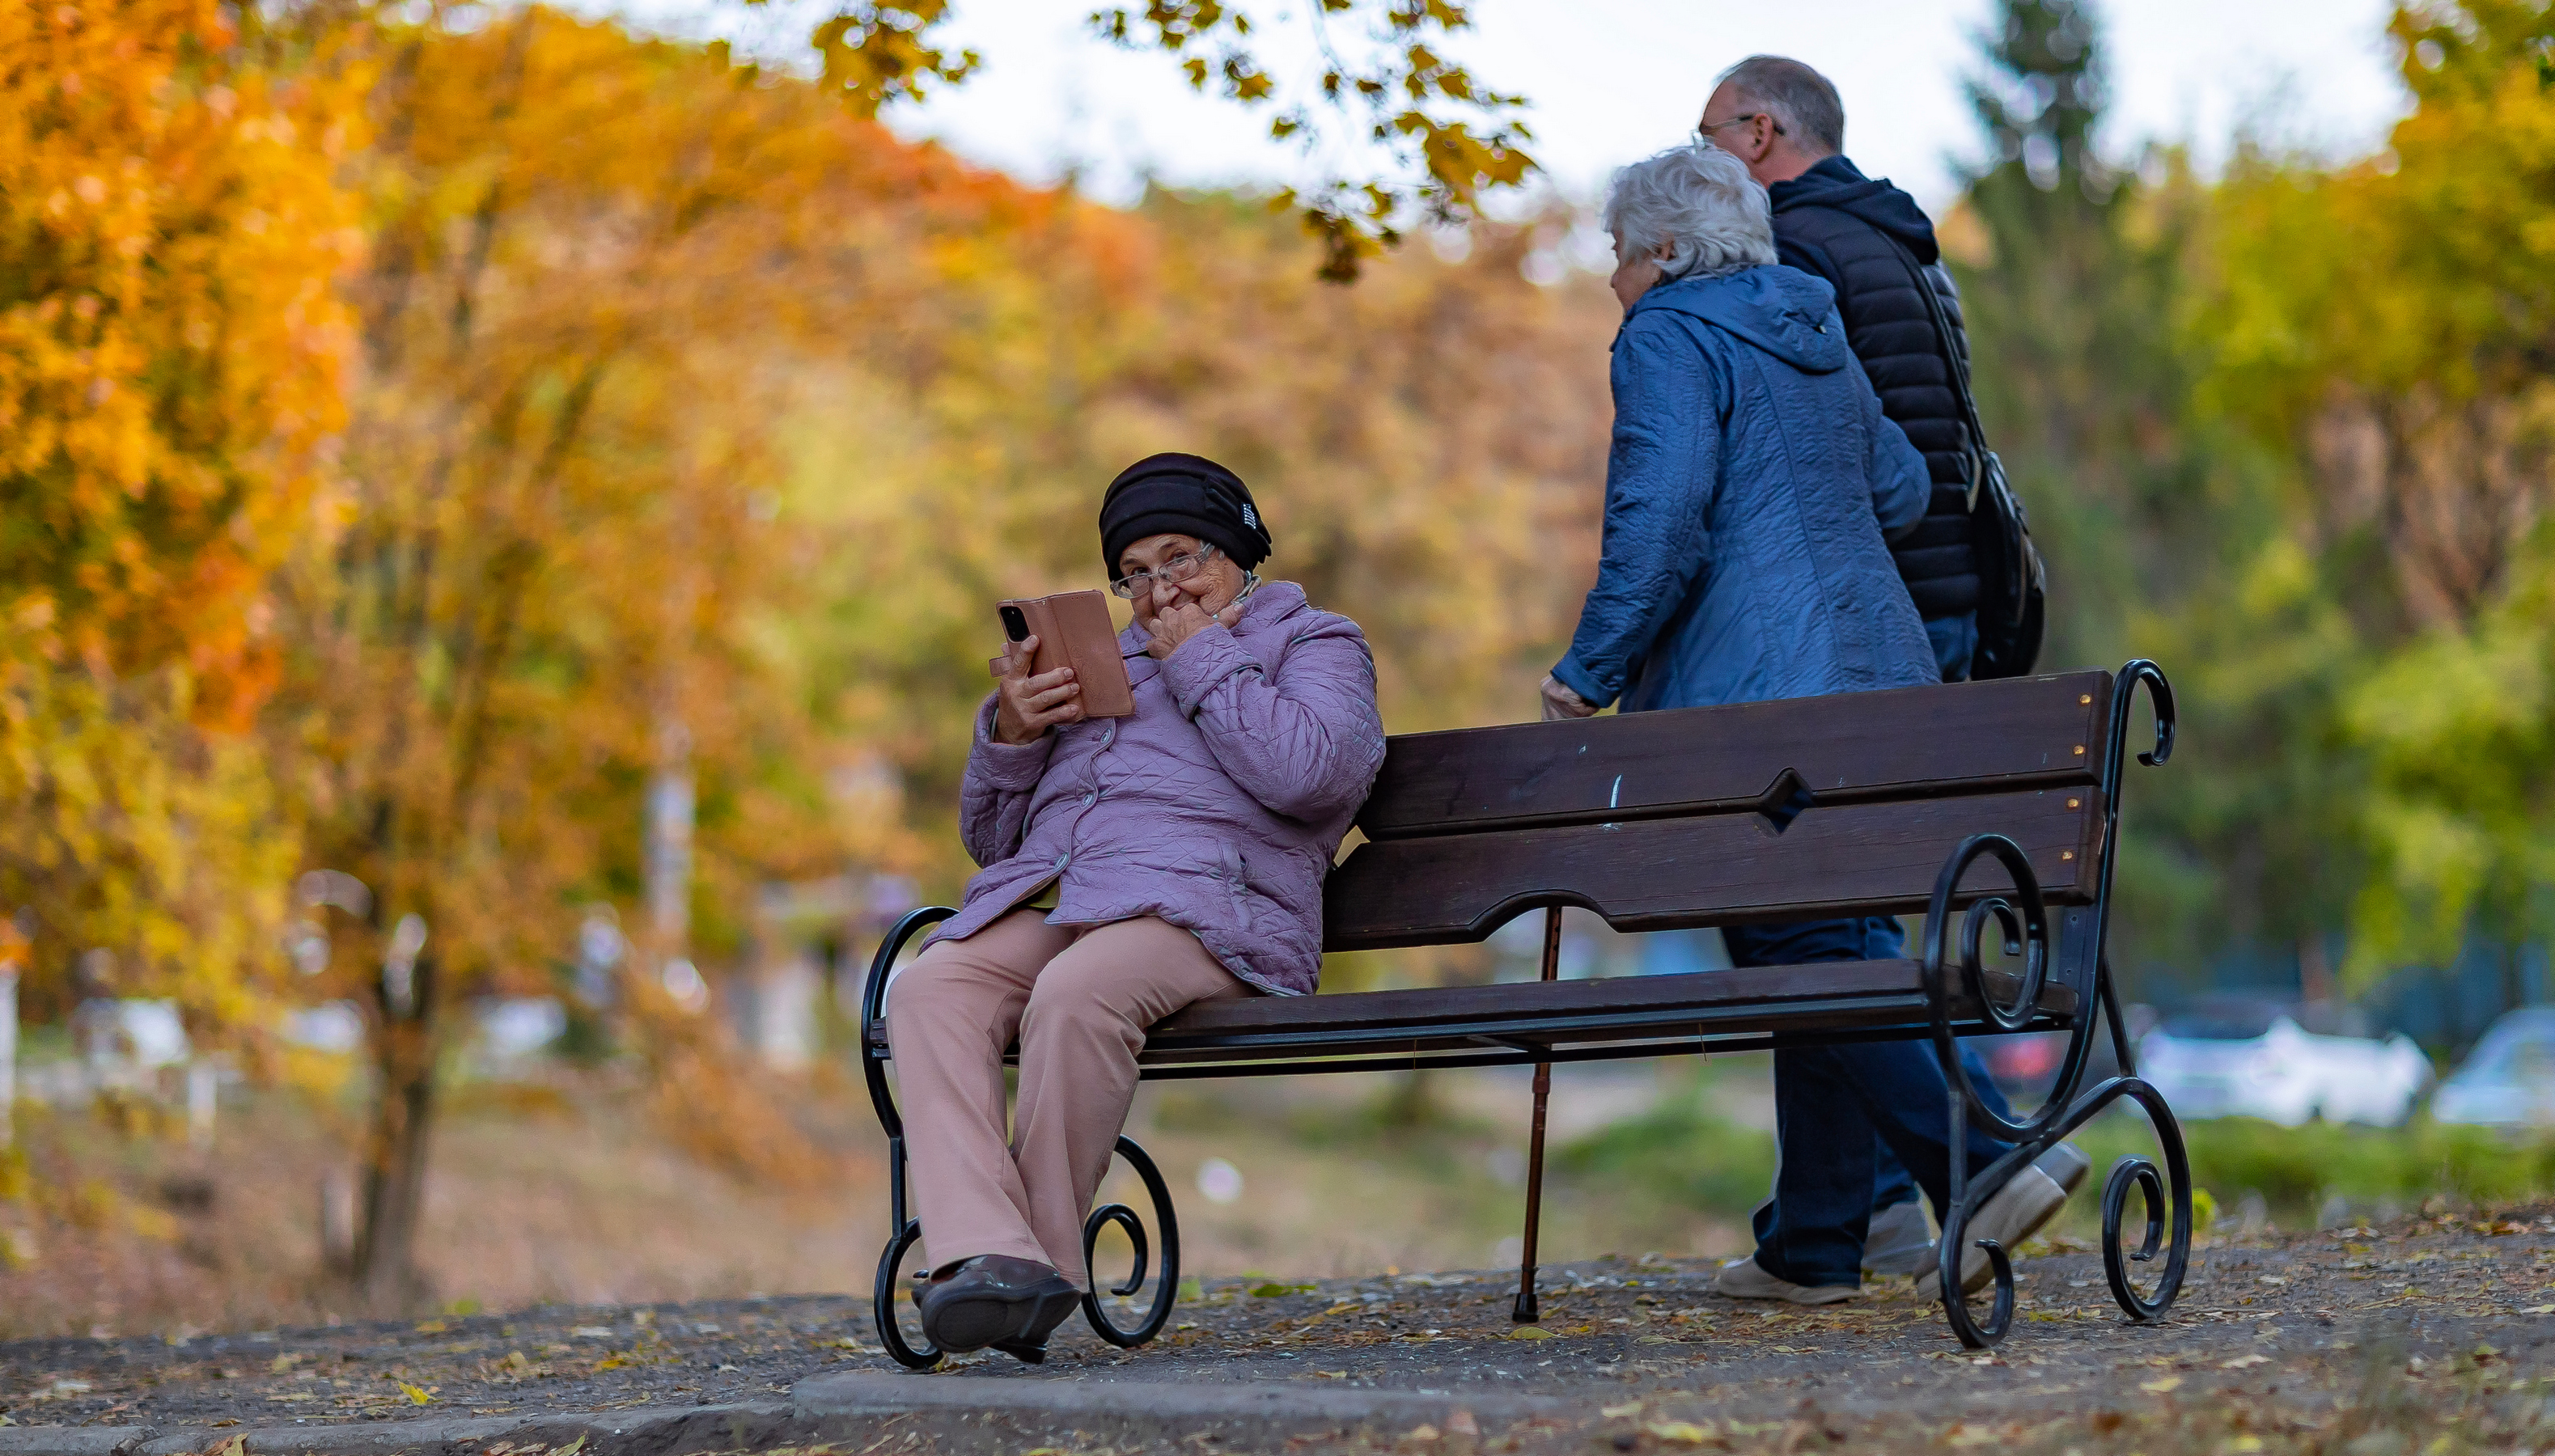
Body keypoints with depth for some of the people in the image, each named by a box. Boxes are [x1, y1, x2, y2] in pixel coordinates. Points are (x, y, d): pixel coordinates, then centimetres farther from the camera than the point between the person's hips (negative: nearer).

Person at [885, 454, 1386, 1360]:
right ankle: (987, 1258, -43)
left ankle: (1046, 1262, -31)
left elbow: (1307, 774, -8)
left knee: (1076, 993, -39)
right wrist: (1010, 733, 10)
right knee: (927, 989, -29)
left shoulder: (1315, 644, 17)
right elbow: (990, 835, 30)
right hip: (1042, 906, 6)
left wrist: (1201, 657, 1)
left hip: (1199, 904, -5)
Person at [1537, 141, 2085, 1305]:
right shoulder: (1815, 336, 19)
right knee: (1832, 952, 10)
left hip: (1754, 698, -9)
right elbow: (1901, 490, 26)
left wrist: (1590, 671, -10)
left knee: (1802, 958, -8)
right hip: (1874, 670, 9)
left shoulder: (1668, 338, -6)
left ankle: (1979, 1167, -20)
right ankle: (1812, 1243, 14)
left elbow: (1660, 525, -17)